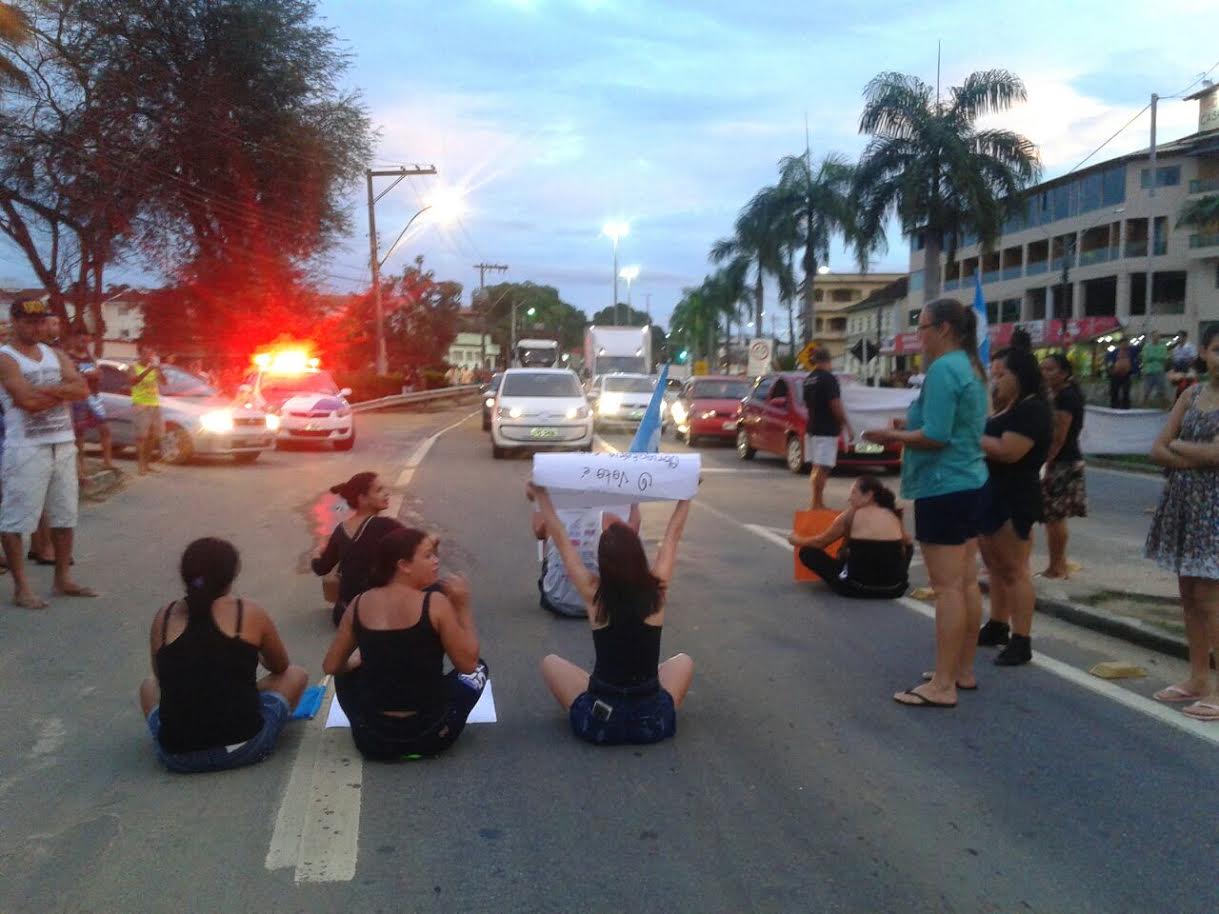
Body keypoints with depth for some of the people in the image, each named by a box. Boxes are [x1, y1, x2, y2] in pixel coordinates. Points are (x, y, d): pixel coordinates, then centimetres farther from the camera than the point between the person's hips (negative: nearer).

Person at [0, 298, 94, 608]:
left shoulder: (56, 355, 13)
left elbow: (82, 389, -2)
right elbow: (27, 401, -20)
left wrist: (46, 390, -15)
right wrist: (64, 391, -6)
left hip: (63, 446, 7)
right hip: (26, 449, -7)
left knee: (64, 515, 13)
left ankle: (63, 579, 23)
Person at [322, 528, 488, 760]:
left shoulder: (359, 604, -1)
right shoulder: (435, 603, -14)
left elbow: (331, 667, 7)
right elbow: (469, 663, -8)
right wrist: (462, 607, -2)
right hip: (428, 735, -5)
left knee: (347, 673, 33)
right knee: (478, 668, 21)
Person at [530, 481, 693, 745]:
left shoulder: (593, 593, -12)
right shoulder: (657, 590, -10)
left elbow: (560, 538, 0)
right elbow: (673, 534, 6)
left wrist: (540, 494, 11)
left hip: (598, 722, -1)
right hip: (653, 721, 1)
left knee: (550, 662, 24)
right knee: (683, 661, 30)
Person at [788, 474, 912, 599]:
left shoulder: (850, 516, -4)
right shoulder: (894, 516, 6)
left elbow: (821, 542, 8)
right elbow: (907, 543, 27)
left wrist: (797, 541, 26)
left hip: (858, 588, -5)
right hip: (894, 589, 5)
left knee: (807, 552, 7)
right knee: (908, 546, 35)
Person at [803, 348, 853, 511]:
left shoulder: (808, 380, 11)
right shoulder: (829, 379, -14)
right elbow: (836, 406, -18)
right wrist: (848, 427, -12)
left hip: (812, 428, 8)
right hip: (827, 430, -8)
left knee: (817, 468, 13)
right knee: (822, 468, -7)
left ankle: (819, 504, 18)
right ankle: (816, 504, -8)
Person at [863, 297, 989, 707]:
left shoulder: (943, 369, -17)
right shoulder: (970, 368, 13)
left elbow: (935, 437, -23)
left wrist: (892, 436, -9)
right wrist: (911, 426, 13)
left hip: (943, 488, -10)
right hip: (970, 484, 10)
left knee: (947, 587, -7)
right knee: (966, 582, 13)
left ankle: (943, 685, -3)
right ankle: (963, 670, 23)